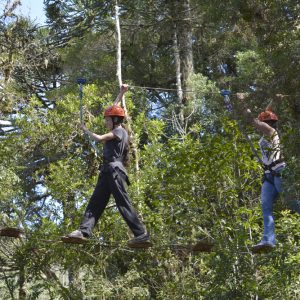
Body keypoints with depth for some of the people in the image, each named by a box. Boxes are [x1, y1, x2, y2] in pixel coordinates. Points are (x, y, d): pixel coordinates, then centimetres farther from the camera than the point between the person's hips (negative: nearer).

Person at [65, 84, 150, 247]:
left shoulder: (119, 131, -4)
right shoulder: (117, 131, 22)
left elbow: (99, 138, -12)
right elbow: (114, 109, 35)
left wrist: (85, 130, 3)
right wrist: (121, 93, 39)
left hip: (115, 169, -10)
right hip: (108, 171, 10)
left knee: (123, 203, -14)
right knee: (95, 202, 0)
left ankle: (141, 234, -15)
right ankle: (83, 231, -8)